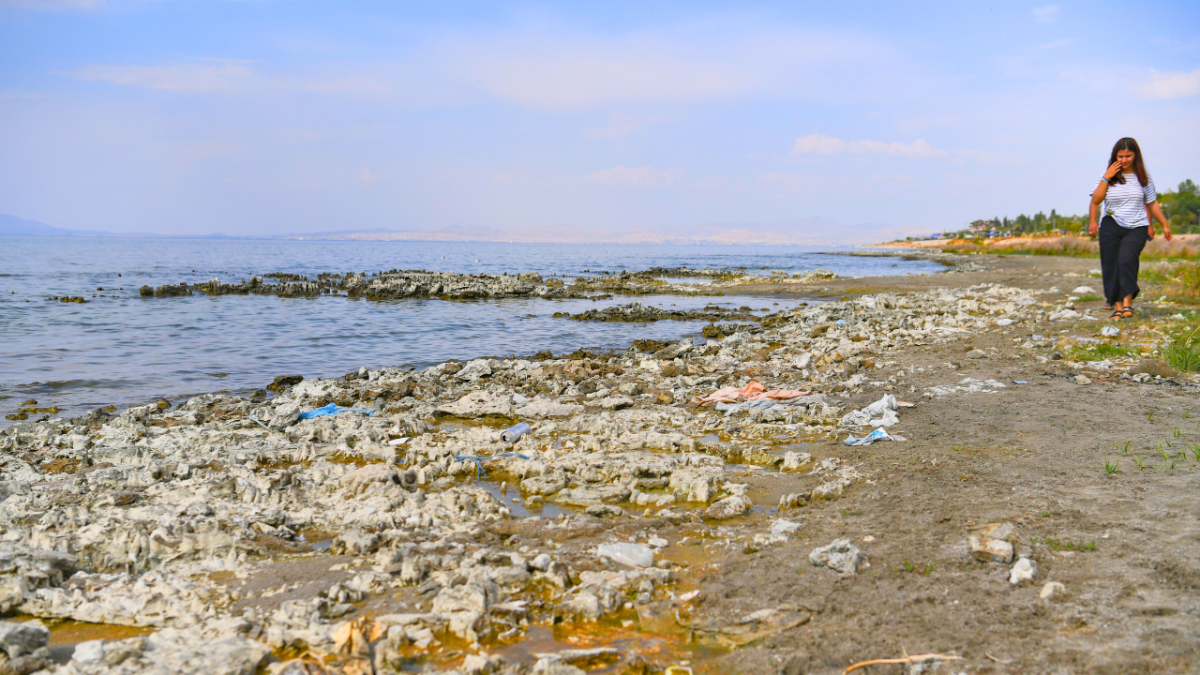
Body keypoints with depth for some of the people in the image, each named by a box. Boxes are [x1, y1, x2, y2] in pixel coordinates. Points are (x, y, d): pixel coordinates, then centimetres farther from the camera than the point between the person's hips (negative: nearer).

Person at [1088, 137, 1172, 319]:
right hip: (1111, 226, 1)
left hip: (1137, 228, -1)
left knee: (1127, 259, -23)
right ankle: (1117, 305, 4)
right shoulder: (1108, 176, 7)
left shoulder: (1143, 178, 8)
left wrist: (1165, 225, 18)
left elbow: (1152, 204, 16)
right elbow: (1095, 200, -3)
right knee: (1111, 265, -3)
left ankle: (1127, 302, -23)